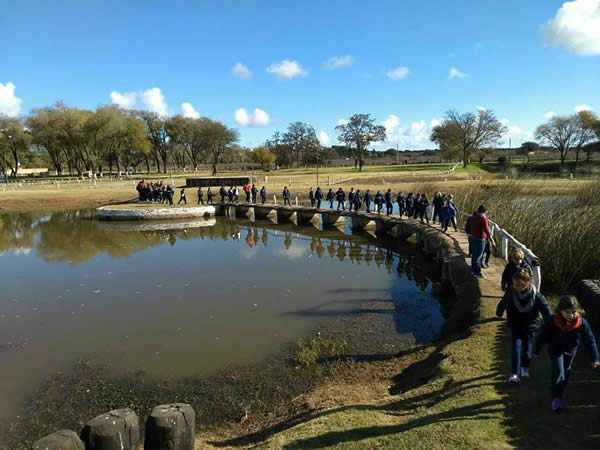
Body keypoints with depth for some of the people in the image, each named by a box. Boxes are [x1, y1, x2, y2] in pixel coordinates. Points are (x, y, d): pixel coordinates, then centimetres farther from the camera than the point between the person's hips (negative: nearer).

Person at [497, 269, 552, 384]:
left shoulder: (536, 296, -22)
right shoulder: (511, 293, -20)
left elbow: (546, 311, -17)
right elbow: (503, 303, -5)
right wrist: (499, 313, 2)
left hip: (530, 326, 0)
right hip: (515, 326, 0)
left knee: (528, 348, 10)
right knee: (516, 347, -8)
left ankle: (525, 367, 39)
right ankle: (515, 373, -5)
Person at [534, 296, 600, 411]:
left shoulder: (582, 323, -25)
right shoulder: (552, 322, -30)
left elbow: (590, 340, -14)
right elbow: (543, 336, -16)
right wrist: (537, 350, -3)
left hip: (571, 350, 3)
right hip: (555, 350, -3)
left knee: (566, 371, 20)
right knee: (558, 372, -11)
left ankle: (560, 391, 44)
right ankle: (556, 397, 3)